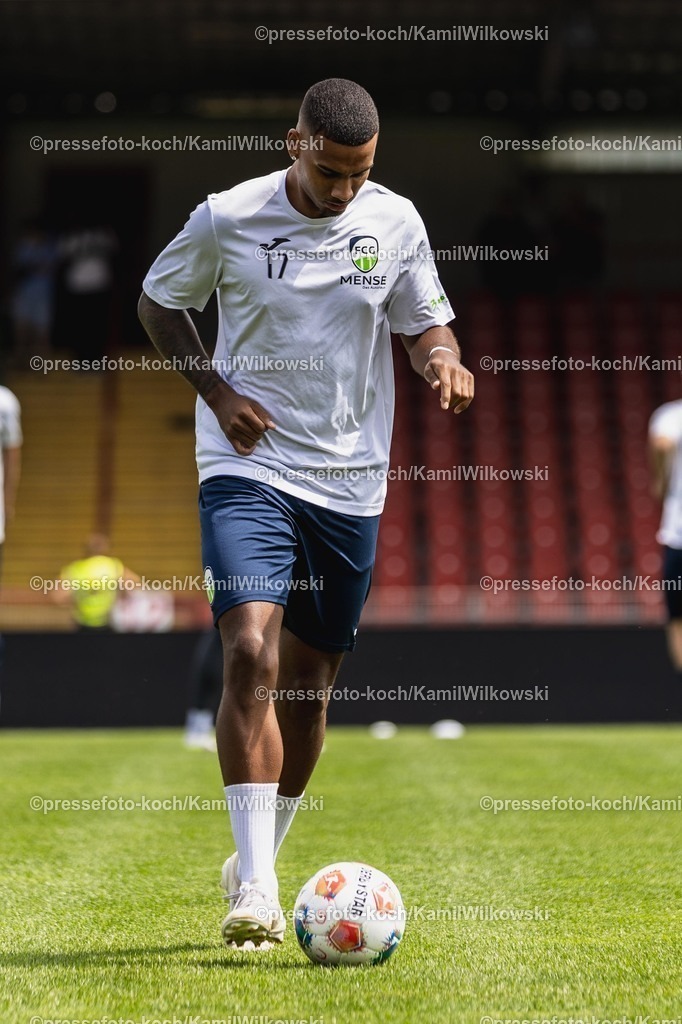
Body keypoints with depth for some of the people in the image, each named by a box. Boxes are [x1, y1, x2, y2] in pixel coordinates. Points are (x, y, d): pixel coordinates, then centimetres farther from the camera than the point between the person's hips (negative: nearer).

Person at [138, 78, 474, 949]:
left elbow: (424, 323, 11)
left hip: (351, 482, 3)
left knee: (308, 684, 9)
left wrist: (441, 359, -13)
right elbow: (159, 301, 8)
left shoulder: (396, 222, 0)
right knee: (250, 651, -22)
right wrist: (217, 392, -5)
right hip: (248, 466, -3)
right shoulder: (227, 218, -6)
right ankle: (255, 888, -22)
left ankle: (257, 860, 29)